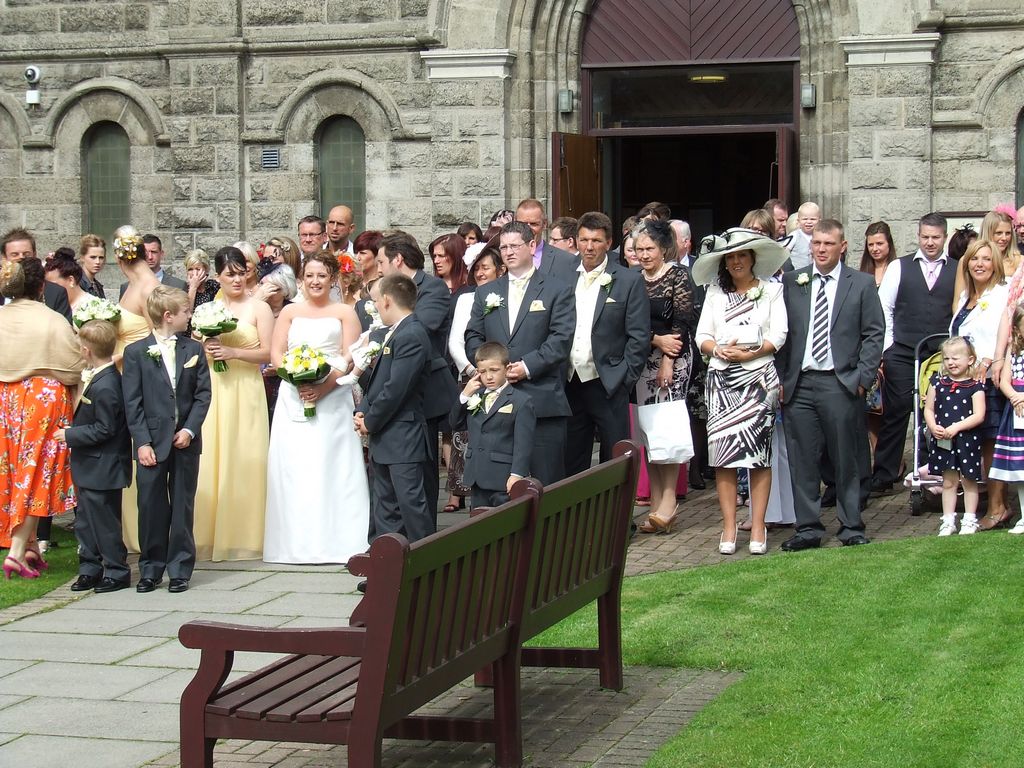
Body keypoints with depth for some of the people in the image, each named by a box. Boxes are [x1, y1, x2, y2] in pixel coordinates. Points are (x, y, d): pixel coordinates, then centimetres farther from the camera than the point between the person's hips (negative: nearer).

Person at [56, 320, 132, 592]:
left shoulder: (104, 388, -25)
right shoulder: (100, 378, 6)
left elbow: (103, 430, -24)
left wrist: (70, 435, -17)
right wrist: (73, 434, 12)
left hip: (102, 470, -10)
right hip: (90, 470, 10)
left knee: (104, 521, 1)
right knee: (85, 520, 17)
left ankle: (116, 572, 12)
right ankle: (90, 569, 26)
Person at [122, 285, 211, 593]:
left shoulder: (194, 349, 7)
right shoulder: (136, 352, 0)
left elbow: (203, 394, 4)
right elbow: (132, 403, -3)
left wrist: (190, 429, -9)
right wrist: (142, 442, -11)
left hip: (186, 441, 2)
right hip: (152, 442, -2)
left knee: (183, 507, 6)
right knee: (151, 507, 2)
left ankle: (180, 569, 13)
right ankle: (151, 570, 13)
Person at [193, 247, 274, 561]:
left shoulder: (259, 308, 2)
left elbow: (268, 353, -5)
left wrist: (233, 352, -16)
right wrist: (205, 349, -5)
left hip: (245, 391, -3)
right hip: (212, 391, 3)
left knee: (244, 461, -4)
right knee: (211, 461, -1)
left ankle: (243, 536, 3)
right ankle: (211, 534, 4)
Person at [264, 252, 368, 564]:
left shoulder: (344, 313, 8)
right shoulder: (289, 312, 15)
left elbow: (350, 358, -1)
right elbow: (276, 353, 8)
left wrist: (324, 386, -15)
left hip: (333, 397, -2)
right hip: (293, 398, 2)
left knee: (332, 465, -6)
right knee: (293, 465, -2)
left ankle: (333, 541, -4)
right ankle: (296, 542, 1)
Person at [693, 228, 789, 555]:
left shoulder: (771, 290, 8)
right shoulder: (715, 293, 15)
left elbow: (778, 335, 0)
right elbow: (702, 336, 9)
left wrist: (749, 353, -13)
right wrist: (718, 350, -11)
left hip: (759, 377, -2)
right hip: (721, 380, 2)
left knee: (759, 454, -2)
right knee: (723, 454, -3)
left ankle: (758, 527, 0)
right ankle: (729, 528, 0)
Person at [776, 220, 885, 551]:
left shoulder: (862, 284, 5)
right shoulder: (791, 282, 9)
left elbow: (874, 333, 4)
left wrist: (863, 377, -4)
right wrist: (781, 379, 2)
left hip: (841, 384, -2)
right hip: (799, 385, 2)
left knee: (847, 461, 3)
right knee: (802, 461, 4)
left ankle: (852, 527, 12)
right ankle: (808, 528, 12)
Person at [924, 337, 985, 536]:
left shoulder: (975, 386, -6)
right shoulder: (938, 383, 6)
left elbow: (978, 415, -13)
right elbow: (928, 409, 8)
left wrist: (956, 427, -21)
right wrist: (933, 426, -10)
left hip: (968, 439, -3)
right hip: (943, 440, 3)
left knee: (969, 481, 6)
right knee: (948, 482, 9)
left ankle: (970, 520, 15)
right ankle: (948, 521, 14)